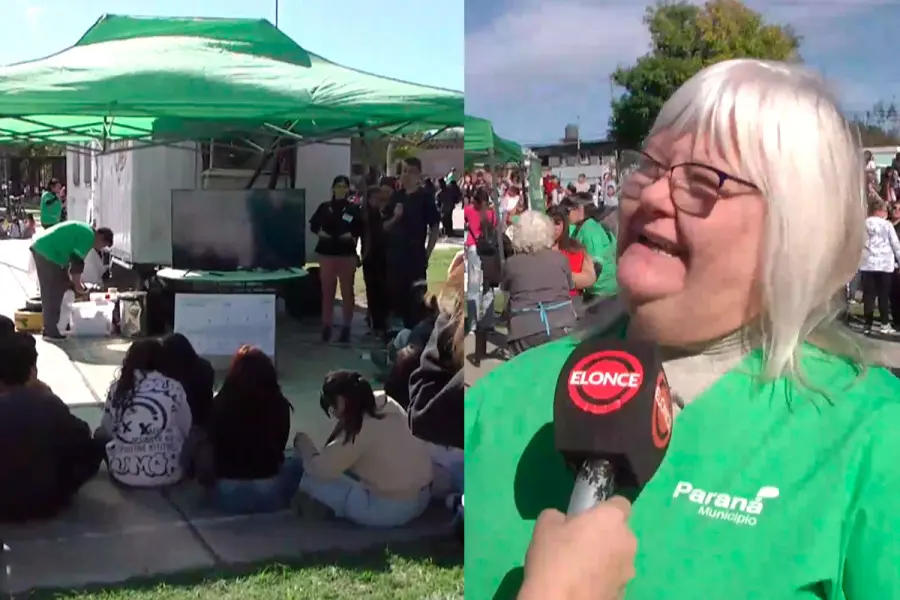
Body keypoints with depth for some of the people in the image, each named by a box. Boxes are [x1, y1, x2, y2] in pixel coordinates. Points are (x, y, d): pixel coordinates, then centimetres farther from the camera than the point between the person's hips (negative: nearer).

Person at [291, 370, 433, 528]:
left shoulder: (359, 430, -19)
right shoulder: (389, 407, 2)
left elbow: (319, 468, -13)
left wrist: (303, 442, 4)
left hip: (387, 510, -8)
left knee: (311, 479, -1)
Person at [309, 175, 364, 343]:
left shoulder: (353, 209, 1)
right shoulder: (324, 207, 6)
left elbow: (361, 230, 3)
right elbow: (313, 225, 13)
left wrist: (352, 236, -14)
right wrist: (319, 232, -6)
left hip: (347, 254, -1)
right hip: (327, 253, 1)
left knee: (347, 291, 3)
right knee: (327, 290, 4)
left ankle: (346, 327, 10)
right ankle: (326, 326, 12)